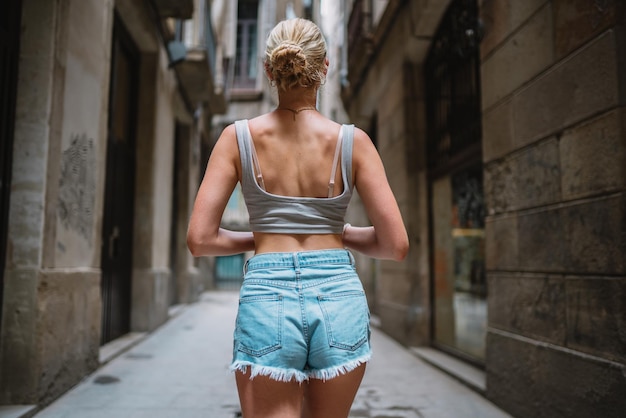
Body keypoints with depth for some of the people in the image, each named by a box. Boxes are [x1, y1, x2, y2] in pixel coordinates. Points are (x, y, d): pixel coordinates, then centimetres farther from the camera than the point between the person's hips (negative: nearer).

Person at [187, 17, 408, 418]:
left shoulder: (239, 137, -2)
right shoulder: (353, 141, -3)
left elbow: (200, 239, -4)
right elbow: (396, 245, -4)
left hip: (266, 298, -1)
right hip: (339, 298, 2)